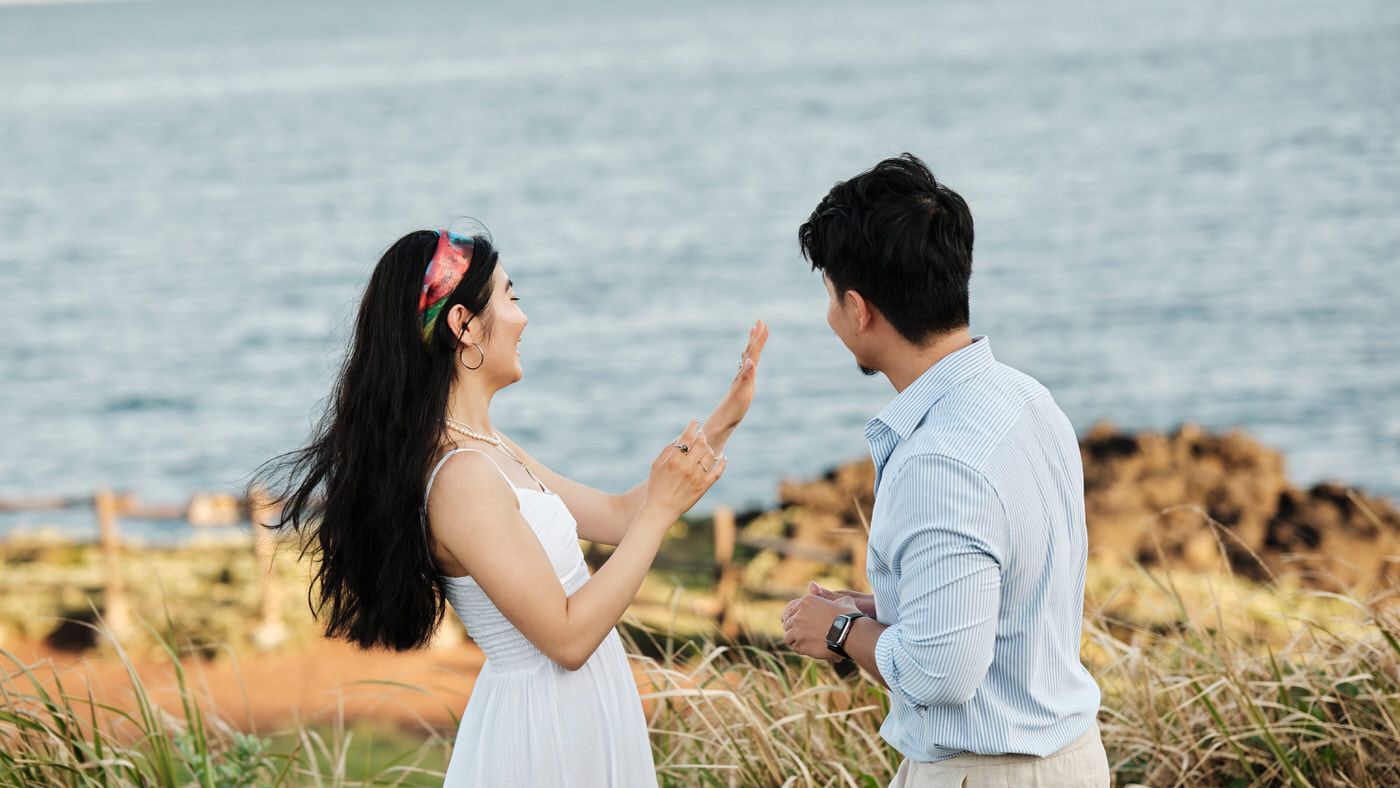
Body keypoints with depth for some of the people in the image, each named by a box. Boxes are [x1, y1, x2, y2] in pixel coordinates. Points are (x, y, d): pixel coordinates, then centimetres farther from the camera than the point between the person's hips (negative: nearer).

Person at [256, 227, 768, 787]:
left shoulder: (488, 447, 6)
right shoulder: (461, 478, -24)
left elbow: (614, 516, 13)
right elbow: (567, 636, -23)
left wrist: (723, 421, 11)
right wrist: (660, 510, -20)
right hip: (544, 733, -9)